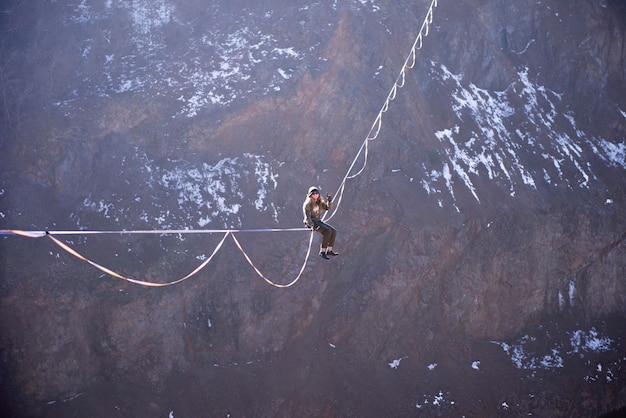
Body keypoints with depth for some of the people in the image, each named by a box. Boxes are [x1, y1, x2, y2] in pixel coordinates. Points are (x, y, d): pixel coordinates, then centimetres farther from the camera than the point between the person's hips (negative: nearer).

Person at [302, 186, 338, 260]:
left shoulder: (319, 203, 11)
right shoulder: (307, 204, -11)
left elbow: (328, 207, 7)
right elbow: (307, 217, -17)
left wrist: (329, 201, -12)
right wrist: (312, 226, -31)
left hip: (318, 222, 8)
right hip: (311, 222, -8)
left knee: (334, 231, -9)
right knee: (327, 231, -27)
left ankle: (329, 250, -4)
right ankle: (322, 252, -24)